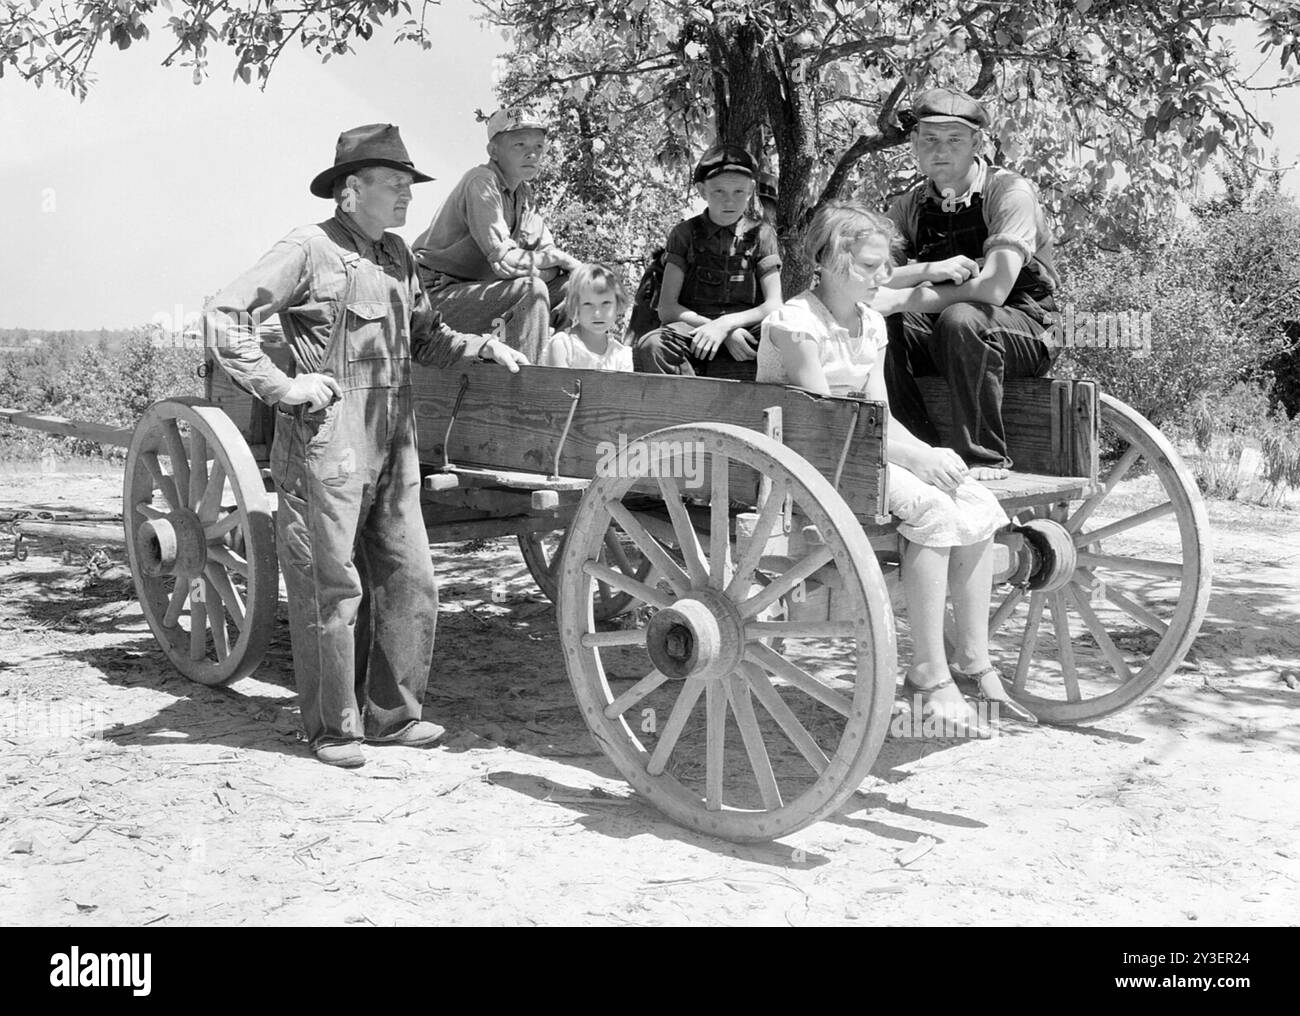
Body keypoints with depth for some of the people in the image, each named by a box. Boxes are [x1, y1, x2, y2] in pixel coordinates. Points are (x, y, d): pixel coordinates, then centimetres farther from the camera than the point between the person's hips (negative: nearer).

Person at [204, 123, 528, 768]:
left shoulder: (396, 255, 16)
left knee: (409, 580, 8)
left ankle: (392, 714, 22)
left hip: (392, 443, 7)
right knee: (331, 587, 1)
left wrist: (482, 346, 8)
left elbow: (424, 339, 25)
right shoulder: (310, 250, -8)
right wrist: (281, 387, -14)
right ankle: (332, 729, 13)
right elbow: (224, 315, -11)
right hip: (326, 440, -7)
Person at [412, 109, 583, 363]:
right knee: (531, 289, -29)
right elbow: (504, 262, -26)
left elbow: (547, 250, 10)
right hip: (437, 296, -9)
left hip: (478, 289, 9)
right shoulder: (481, 182, -18)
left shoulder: (523, 193, 11)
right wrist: (557, 259, -14)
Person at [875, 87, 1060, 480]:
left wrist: (900, 299, -26)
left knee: (960, 318, -36)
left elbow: (993, 289, -25)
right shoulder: (909, 206, 4)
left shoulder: (1010, 192, -12)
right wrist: (928, 270, -28)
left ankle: (985, 458, -23)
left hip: (1023, 334, -4)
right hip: (938, 334, 5)